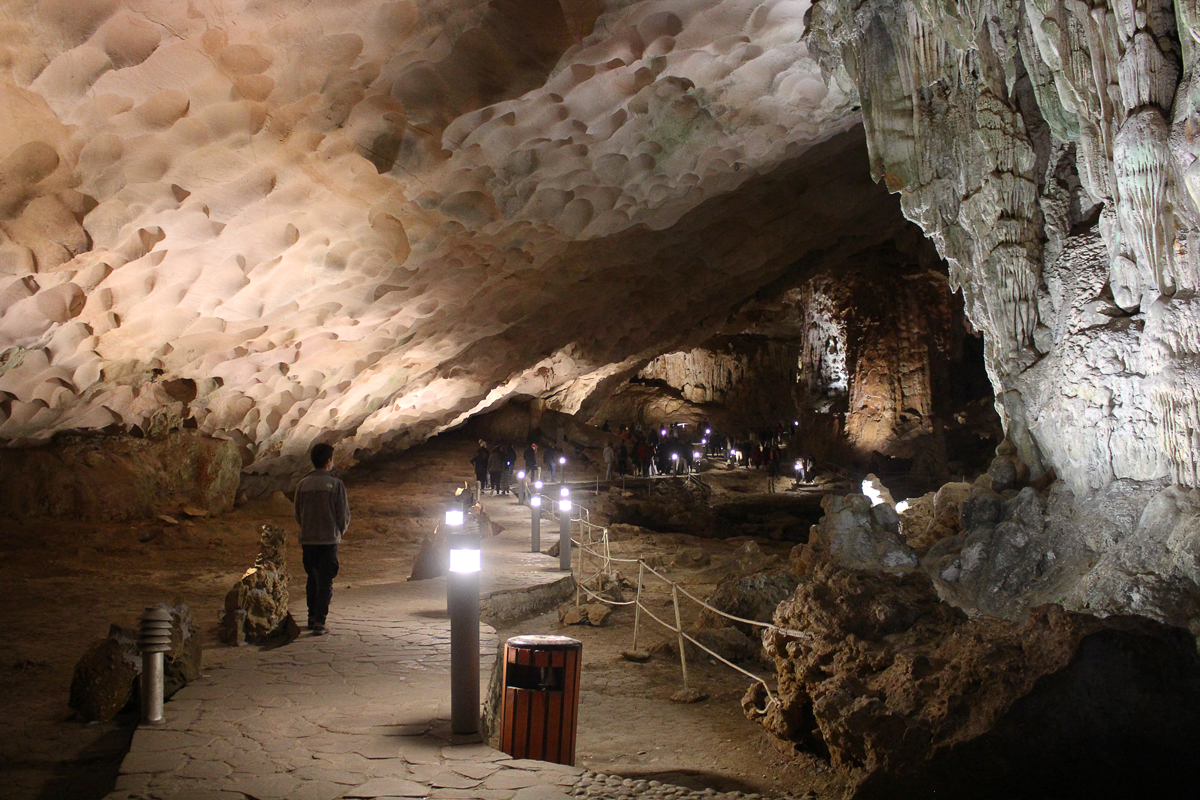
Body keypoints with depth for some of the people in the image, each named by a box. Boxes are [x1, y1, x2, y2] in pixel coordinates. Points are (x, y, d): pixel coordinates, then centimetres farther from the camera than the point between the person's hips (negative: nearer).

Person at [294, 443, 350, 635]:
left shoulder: (303, 483, 1)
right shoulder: (335, 484, -9)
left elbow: (298, 513, 8)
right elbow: (344, 514, -6)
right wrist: (339, 531, 13)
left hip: (308, 539, 4)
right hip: (329, 540, -4)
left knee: (312, 580, 18)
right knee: (325, 583, 0)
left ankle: (312, 617, 23)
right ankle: (319, 622, -6)